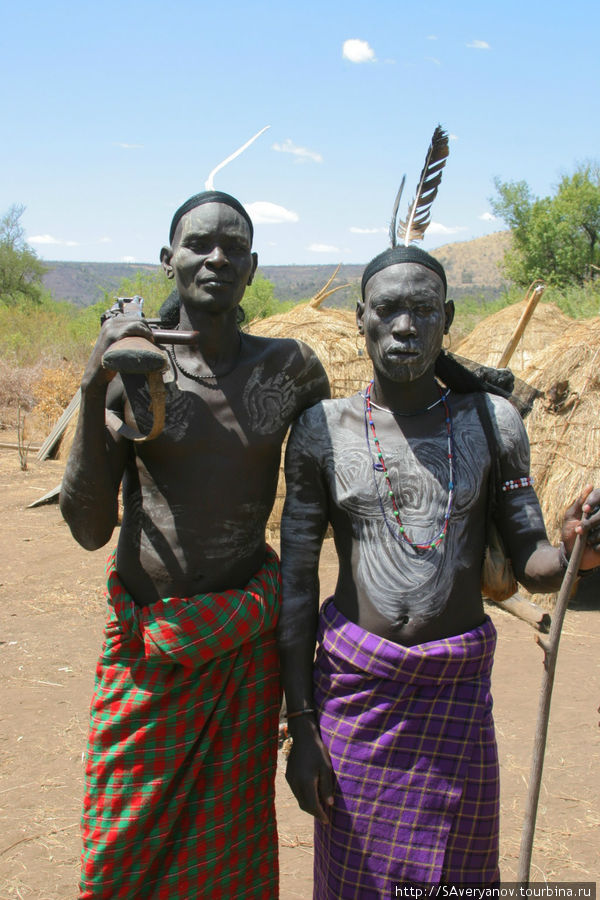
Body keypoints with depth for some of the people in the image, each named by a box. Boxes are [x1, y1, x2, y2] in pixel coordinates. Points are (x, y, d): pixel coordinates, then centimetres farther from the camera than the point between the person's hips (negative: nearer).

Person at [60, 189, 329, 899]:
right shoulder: (129, 369, -6)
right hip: (145, 644, -1)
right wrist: (93, 389, -16)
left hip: (247, 641, 1)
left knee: (229, 840, 14)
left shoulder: (290, 369, -1)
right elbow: (89, 528, -9)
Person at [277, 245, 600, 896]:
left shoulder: (493, 422, -3)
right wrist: (301, 726, -3)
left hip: (459, 689, 1)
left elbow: (532, 566, 1)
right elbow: (296, 581, -2)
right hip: (354, 688, 0)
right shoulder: (322, 431, -5)